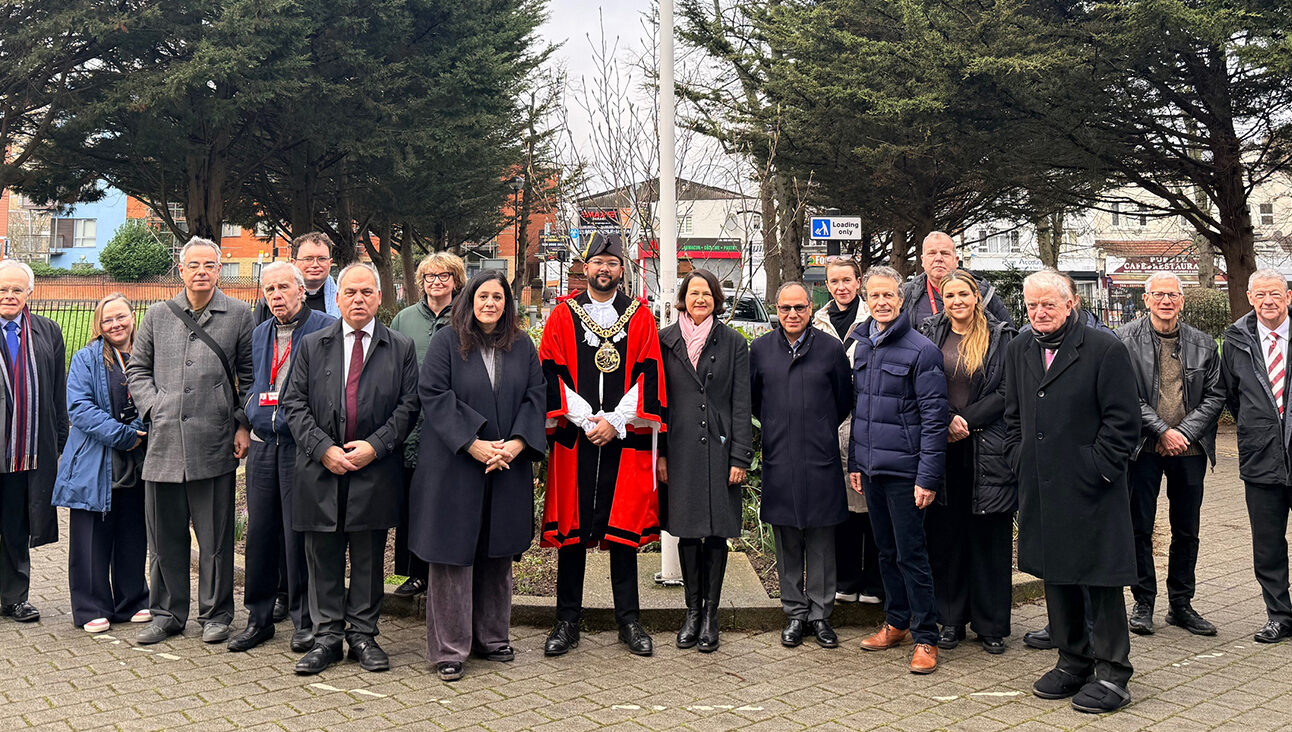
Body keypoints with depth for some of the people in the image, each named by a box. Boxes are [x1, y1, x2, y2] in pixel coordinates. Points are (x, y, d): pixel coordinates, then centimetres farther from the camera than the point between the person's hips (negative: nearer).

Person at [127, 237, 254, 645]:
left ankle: (215, 615, 17)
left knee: (215, 536, 4)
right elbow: (137, 369, 17)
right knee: (164, 534, 10)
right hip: (163, 442, 3)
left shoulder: (238, 316, 4)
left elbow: (249, 377, 5)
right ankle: (167, 614, 23)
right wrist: (154, 408, 2)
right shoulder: (158, 315, 12)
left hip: (214, 444, -3)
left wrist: (243, 425, -2)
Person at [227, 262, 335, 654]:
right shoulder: (259, 334, 15)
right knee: (259, 532, 9)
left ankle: (305, 621, 10)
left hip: (301, 445, -6)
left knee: (299, 534, -2)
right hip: (262, 445, 6)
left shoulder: (325, 327, -4)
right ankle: (259, 618, 21)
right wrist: (247, 424, 15)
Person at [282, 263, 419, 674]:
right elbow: (294, 403, 3)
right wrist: (323, 448, -9)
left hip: (375, 471, -1)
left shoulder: (401, 348, 7)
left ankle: (363, 635, 18)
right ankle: (327, 636, 17)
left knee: (369, 558, 7)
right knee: (323, 557, 6)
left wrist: (375, 445, -11)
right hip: (321, 469, 1)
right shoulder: (312, 346, 9)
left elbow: (409, 405, 2)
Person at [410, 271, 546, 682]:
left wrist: (516, 443, -11)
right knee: (453, 555, -1)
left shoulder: (522, 346, 9)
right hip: (454, 465, -3)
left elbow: (536, 396, 4)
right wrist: (473, 445, -17)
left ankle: (492, 638, 23)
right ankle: (449, 648, 7)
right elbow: (433, 395, -9)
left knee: (498, 554, 10)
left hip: (507, 464, 4)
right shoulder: (446, 343, -1)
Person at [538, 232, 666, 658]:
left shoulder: (640, 316, 7)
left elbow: (648, 375, 0)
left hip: (625, 441, 0)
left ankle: (629, 621, 16)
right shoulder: (563, 315, 7)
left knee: (624, 527, 5)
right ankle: (568, 622, 14)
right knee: (571, 528, 3)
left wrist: (615, 421, -10)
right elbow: (552, 373, 0)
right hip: (573, 439, 0)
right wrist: (585, 420, -10)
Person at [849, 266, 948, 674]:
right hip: (872, 468, 7)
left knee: (911, 554, -2)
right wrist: (854, 461, 15)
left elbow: (934, 419, -13)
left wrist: (928, 477, -17)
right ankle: (896, 623, 29)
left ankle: (926, 637, 8)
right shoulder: (862, 346, 10)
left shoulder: (921, 350, -10)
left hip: (904, 469, -6)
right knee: (886, 551, 16)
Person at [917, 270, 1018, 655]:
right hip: (941, 448, 2)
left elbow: (1006, 392, -2)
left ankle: (992, 626, 13)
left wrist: (967, 420, -10)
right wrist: (946, 421, -10)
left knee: (989, 536, 3)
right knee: (944, 536, 5)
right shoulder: (929, 334, 8)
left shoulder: (1000, 338, 3)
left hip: (987, 450, -2)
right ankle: (950, 620, 17)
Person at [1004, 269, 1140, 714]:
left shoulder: (1105, 349, -7)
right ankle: (1073, 663, 28)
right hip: (1040, 489, 6)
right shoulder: (1018, 351, 11)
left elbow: (1123, 419, -9)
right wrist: (1021, 463, 7)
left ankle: (1112, 674, 12)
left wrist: (1098, 470, -12)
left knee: (1102, 581, 0)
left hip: (1092, 491, -6)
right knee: (1056, 577, 14)